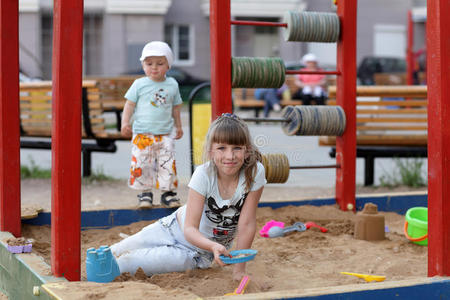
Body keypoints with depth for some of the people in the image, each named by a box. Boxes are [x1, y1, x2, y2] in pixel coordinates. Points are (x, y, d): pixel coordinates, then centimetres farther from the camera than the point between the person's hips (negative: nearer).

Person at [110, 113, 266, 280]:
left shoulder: (255, 172, -27)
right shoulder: (204, 174, -27)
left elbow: (246, 224, -21)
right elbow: (190, 228, -29)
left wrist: (240, 269, -22)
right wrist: (214, 246, -48)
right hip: (178, 228, 0)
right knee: (116, 251, 2)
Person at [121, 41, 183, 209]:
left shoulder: (172, 85, 7)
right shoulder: (139, 84, -1)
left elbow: (175, 107, 18)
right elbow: (130, 104, 2)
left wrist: (178, 126, 23)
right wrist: (125, 122, -7)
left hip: (165, 135, 2)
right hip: (142, 134, -2)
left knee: (168, 164, -2)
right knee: (142, 164, -3)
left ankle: (168, 192, 11)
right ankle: (145, 192, 10)